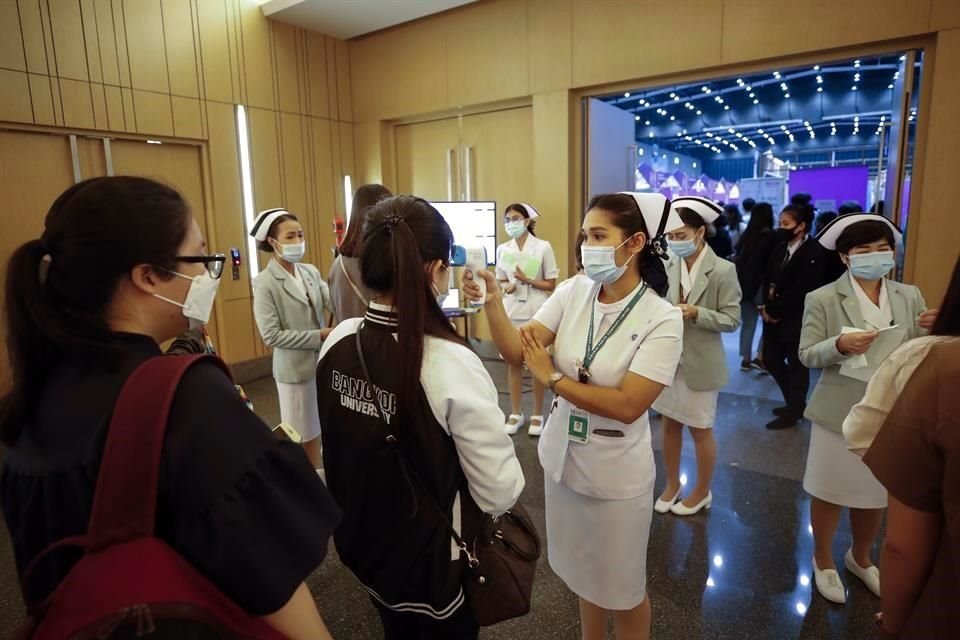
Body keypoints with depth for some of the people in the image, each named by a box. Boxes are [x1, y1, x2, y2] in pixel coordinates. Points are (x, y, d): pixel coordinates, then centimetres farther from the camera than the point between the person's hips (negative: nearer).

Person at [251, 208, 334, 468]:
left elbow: (335, 302, -13)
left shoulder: (311, 271, 3)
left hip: (323, 361, 5)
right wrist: (319, 335, -17)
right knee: (301, 437, 11)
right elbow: (271, 336, -17)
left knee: (319, 429, 19)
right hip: (295, 368, -5)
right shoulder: (264, 283, -13)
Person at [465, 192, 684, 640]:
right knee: (583, 573, 26)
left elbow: (627, 406, -24)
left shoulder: (662, 319, -19)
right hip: (562, 458, 5)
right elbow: (516, 351, -12)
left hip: (615, 473, -4)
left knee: (621, 586, 18)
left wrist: (551, 379, -19)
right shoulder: (573, 292, -7)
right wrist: (492, 301, -28)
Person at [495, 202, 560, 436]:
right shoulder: (503, 249, 5)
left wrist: (528, 280, -15)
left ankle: (538, 415, 18)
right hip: (511, 311, 3)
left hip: (536, 311, -3)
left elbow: (551, 284, -2)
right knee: (513, 362, 8)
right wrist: (507, 287, -8)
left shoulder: (543, 247, -5)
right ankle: (515, 413, 21)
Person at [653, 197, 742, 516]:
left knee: (700, 429, 12)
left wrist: (696, 313, -25)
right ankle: (672, 485, 36)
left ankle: (702, 491, 33)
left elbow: (732, 319, -11)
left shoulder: (723, 270, -13)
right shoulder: (667, 265, -3)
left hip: (699, 363, -4)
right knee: (669, 424, 16)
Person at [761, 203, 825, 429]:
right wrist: (767, 306, -7)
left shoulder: (813, 252, -12)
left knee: (796, 365, 6)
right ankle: (794, 403, 33)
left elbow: (801, 290, -20)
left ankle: (794, 411, 23)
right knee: (771, 360, 13)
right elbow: (769, 280, 9)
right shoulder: (779, 248, 11)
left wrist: (774, 310, -16)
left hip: (796, 320, -7)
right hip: (774, 316, 8)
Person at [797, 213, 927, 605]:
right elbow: (807, 356, -10)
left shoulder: (910, 297, 3)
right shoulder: (823, 299, -8)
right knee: (830, 492, 11)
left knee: (876, 494, 20)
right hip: (841, 411, -4)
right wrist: (839, 345, -28)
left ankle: (860, 558, 46)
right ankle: (823, 562, 35)